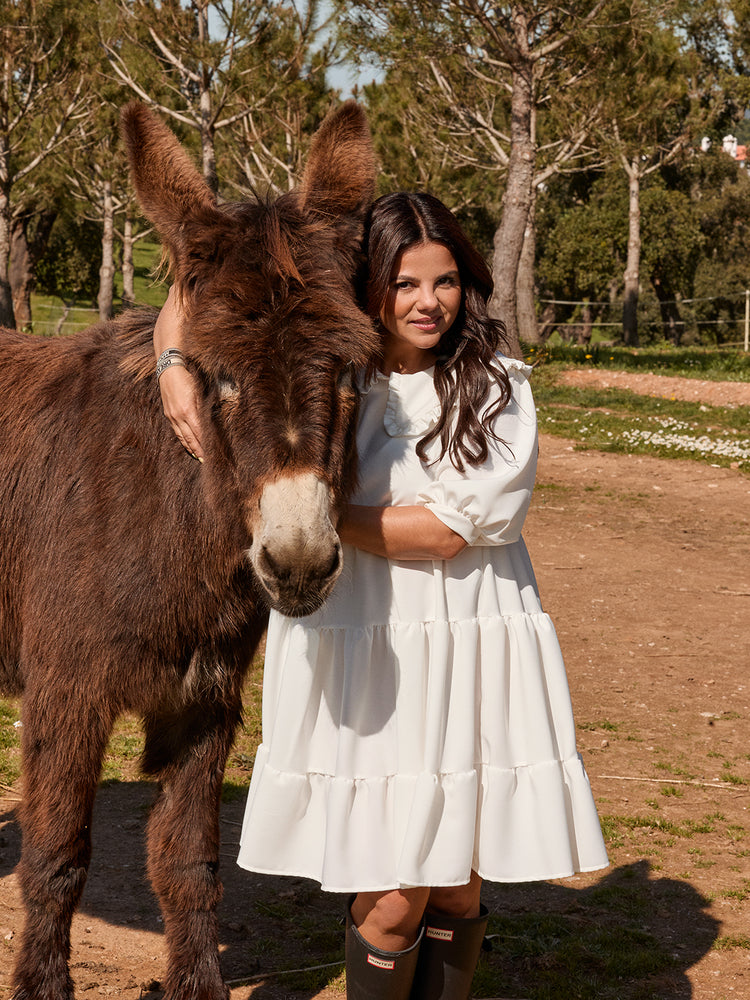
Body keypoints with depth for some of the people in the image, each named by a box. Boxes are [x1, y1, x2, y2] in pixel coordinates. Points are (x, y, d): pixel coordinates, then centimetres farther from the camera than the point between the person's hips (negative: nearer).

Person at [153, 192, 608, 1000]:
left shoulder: (499, 391, 0)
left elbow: (447, 531, -11)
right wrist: (176, 373, -9)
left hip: (475, 659, 1)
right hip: (356, 659, 0)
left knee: (459, 886, 9)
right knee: (393, 895, -2)